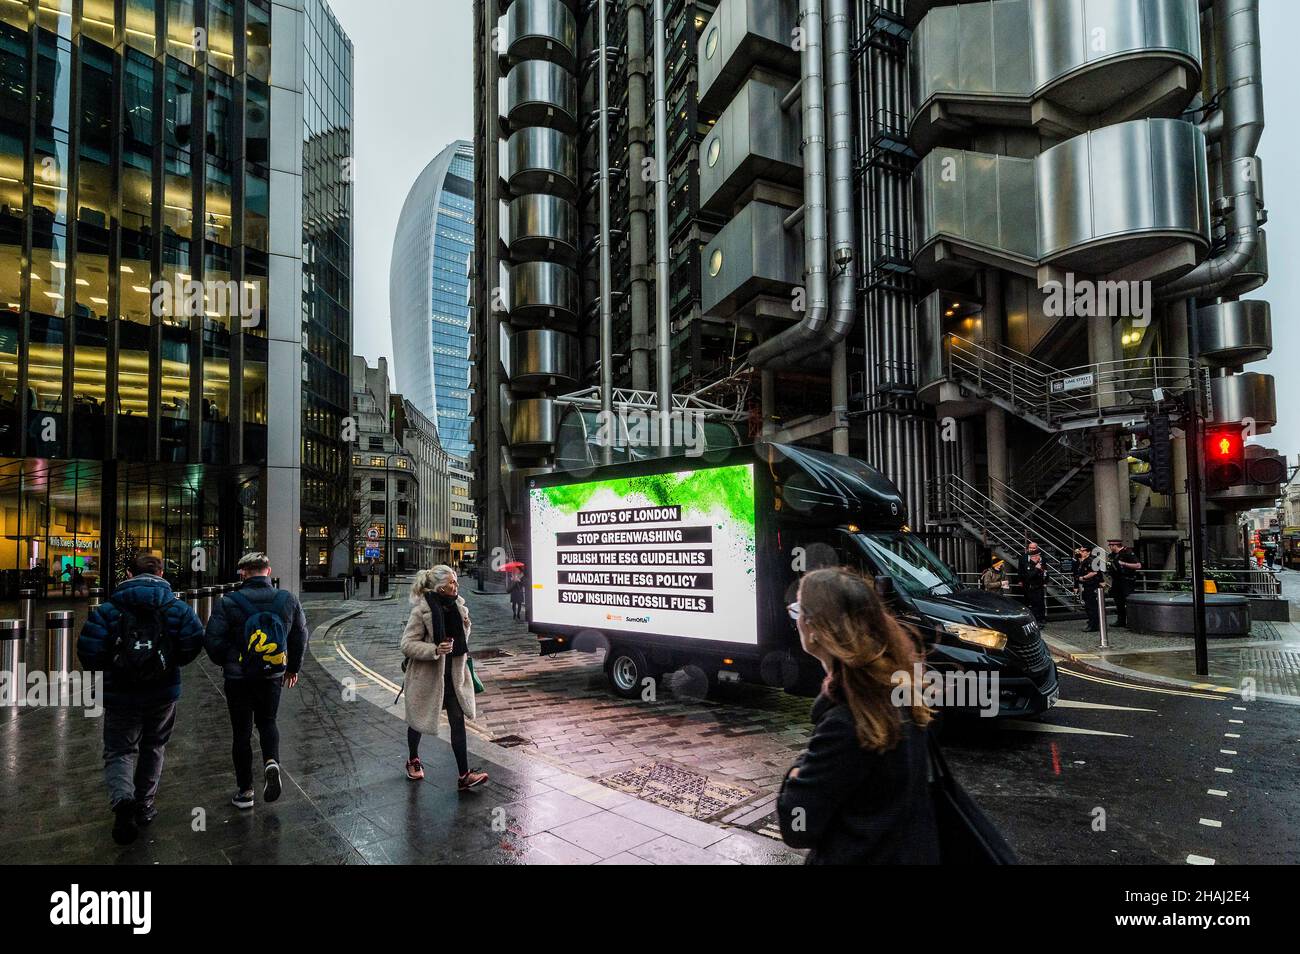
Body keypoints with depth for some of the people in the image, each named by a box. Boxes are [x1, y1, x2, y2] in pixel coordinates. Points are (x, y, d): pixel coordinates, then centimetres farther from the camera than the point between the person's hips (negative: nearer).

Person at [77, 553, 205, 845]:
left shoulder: (109, 607, -7)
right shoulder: (177, 606, -3)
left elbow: (88, 646, -13)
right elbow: (194, 642, -9)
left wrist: (97, 671, 8)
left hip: (121, 693, -2)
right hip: (163, 693, 2)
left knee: (119, 751, 9)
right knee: (153, 748, 19)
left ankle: (122, 799, -16)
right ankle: (143, 807, 28)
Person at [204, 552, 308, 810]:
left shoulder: (228, 603, -13)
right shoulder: (288, 600, -3)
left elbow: (213, 641, -12)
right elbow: (300, 636, 6)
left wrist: (226, 663, 10)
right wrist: (293, 668, 20)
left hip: (238, 678, -2)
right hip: (273, 676, 2)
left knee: (242, 731, 11)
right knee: (267, 721, 22)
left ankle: (245, 791, 18)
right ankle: (271, 762, -4)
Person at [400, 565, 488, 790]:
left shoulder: (457, 606, 0)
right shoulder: (421, 611, -19)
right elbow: (407, 644, -17)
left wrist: (465, 625, -7)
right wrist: (435, 649, -30)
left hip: (452, 675, 4)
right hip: (426, 676, -4)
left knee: (458, 721, -1)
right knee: (418, 720, 17)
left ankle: (464, 775, 3)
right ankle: (413, 761, 43)